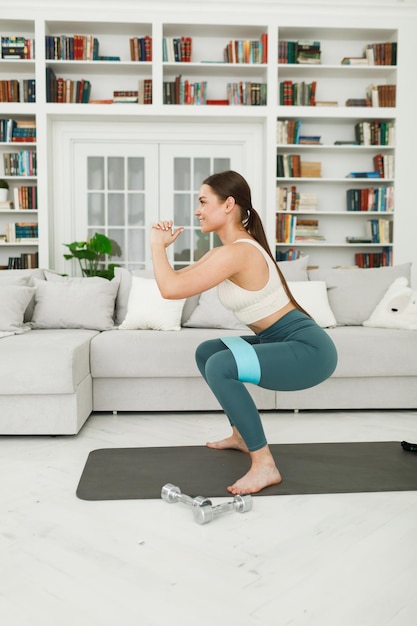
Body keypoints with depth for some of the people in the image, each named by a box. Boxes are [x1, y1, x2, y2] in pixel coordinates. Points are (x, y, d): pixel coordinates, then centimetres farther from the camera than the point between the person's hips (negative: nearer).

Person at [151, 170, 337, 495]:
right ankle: (242, 434, 30)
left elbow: (171, 289, -25)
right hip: (283, 341, 10)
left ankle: (265, 465, -15)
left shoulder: (237, 252, -22)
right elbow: (178, 278, 16)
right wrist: (163, 244, 5)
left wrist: (158, 245, -10)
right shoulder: (225, 250, 9)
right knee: (206, 352, 20)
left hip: (309, 349, -10)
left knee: (220, 366, -28)